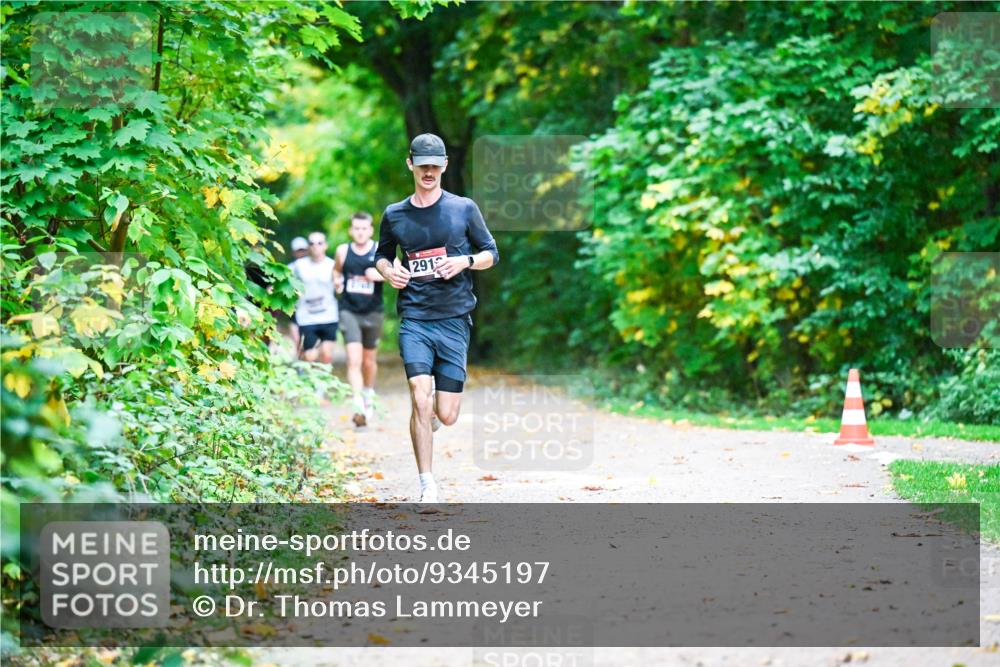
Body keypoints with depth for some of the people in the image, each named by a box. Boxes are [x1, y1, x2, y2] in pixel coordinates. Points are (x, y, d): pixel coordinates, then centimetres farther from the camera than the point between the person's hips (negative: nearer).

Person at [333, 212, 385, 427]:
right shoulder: (342, 251, 1)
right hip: (349, 311, -1)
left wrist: (381, 275, -22)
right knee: (354, 359, -15)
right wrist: (337, 283, 0)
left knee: (369, 359, 16)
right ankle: (359, 406, -22)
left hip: (372, 312, 1)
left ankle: (369, 395, 42)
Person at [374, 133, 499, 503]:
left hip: (454, 319, 0)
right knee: (420, 401, -17)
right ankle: (427, 486, -8)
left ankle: (433, 410, 39)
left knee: (446, 415, 0)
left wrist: (465, 261, -10)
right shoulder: (394, 215, 8)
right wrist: (388, 270, 0)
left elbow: (491, 253, 10)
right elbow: (381, 254, 23)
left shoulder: (464, 208, 4)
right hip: (414, 319, 0)